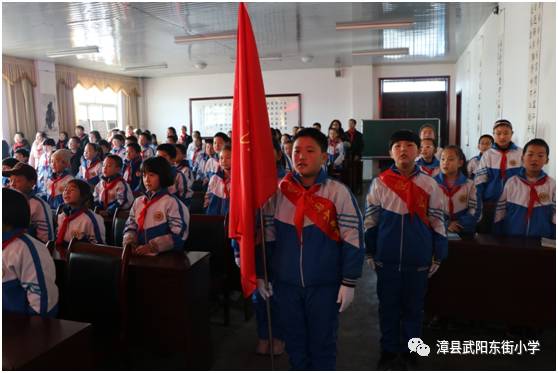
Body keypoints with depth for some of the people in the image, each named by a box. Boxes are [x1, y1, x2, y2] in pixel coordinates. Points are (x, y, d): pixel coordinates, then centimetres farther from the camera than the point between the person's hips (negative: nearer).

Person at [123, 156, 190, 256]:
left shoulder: (171, 203, -6)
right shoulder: (138, 202, 14)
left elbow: (178, 235, -11)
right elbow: (130, 226, 16)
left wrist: (152, 246, -15)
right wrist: (129, 242, -4)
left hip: (164, 255, -4)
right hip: (140, 254, 5)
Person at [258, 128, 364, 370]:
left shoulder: (338, 192, -11)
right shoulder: (278, 192, -2)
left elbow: (353, 240, -9)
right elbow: (266, 236, 5)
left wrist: (348, 282, -9)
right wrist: (260, 274, 6)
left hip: (324, 284, -2)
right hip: (285, 283, 3)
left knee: (323, 341, 15)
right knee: (294, 340, 19)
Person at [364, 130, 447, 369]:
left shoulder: (429, 184, -3)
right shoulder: (379, 183, -4)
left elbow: (437, 223, 2)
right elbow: (370, 221, 2)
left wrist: (437, 257, 3)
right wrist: (370, 253, 5)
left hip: (418, 259, 0)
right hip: (387, 259, 0)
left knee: (413, 307, 14)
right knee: (388, 306, 12)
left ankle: (410, 350, 33)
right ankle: (389, 351, 30)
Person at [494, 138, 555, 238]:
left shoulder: (552, 185, -3)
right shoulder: (511, 182, -5)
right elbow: (500, 211, 0)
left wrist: (553, 240, 1)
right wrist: (498, 238, 1)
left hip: (541, 239, 0)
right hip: (511, 237, 0)